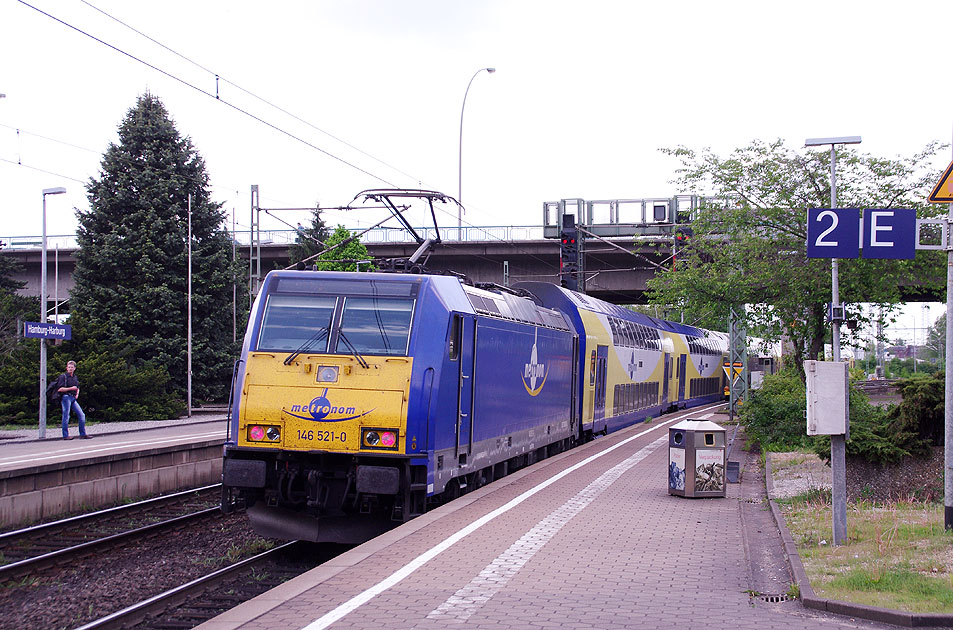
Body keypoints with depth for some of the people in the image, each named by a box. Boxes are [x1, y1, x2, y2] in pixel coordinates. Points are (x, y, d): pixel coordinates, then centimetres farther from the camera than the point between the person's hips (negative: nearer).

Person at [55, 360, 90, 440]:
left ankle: (83, 434, 5)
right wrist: (71, 388, -15)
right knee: (66, 416, -6)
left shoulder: (75, 377, 18)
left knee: (81, 415, 1)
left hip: (73, 398, 7)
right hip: (66, 397, -7)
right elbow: (59, 389, -12)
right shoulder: (63, 377, -4)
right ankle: (65, 435, 0)